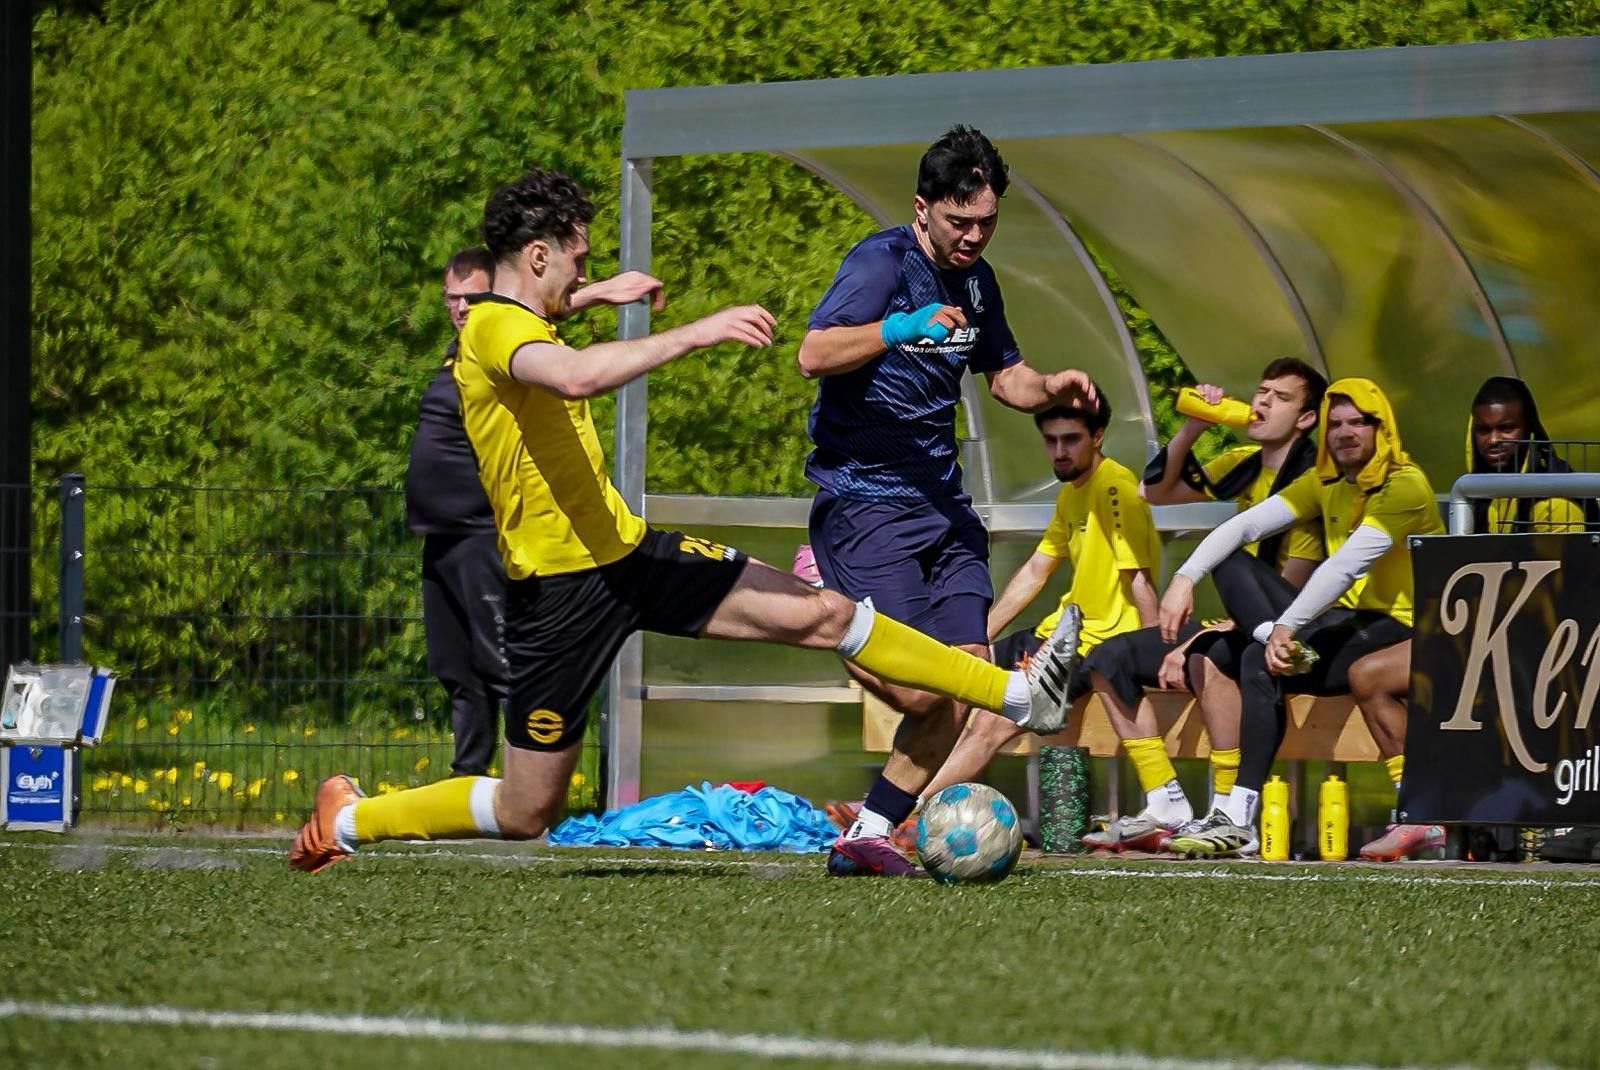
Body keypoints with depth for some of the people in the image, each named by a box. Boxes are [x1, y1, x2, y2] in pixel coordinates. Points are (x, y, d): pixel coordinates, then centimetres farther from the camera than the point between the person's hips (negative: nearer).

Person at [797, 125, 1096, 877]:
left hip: (941, 498, 8)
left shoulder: (976, 279, 13)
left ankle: (866, 836, 6)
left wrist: (1048, 388, 4)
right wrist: (904, 326, -36)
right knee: (919, 690, -18)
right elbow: (814, 355, -23)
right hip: (864, 497, -8)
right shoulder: (881, 262, -11)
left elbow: (1003, 374, 26)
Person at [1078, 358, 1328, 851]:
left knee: (1208, 657, -39)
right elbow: (1155, 492, 17)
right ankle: (1168, 809, -6)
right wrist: (1191, 429, 0)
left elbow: (1286, 594, -20)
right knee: (1110, 658, 2)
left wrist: (1194, 644, -22)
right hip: (1242, 625, 9)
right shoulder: (1244, 464, 10)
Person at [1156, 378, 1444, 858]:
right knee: (1231, 561, 0)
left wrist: (1287, 625, -30)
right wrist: (1185, 577, -10)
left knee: (1261, 664, -29)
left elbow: (1348, 564, -24)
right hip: (1343, 619, 8)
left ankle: (1239, 821, -32)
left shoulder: (1404, 486, -14)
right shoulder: (1326, 483, 11)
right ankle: (1275, 642, -28)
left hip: (1399, 626, -8)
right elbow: (1244, 525, 4)